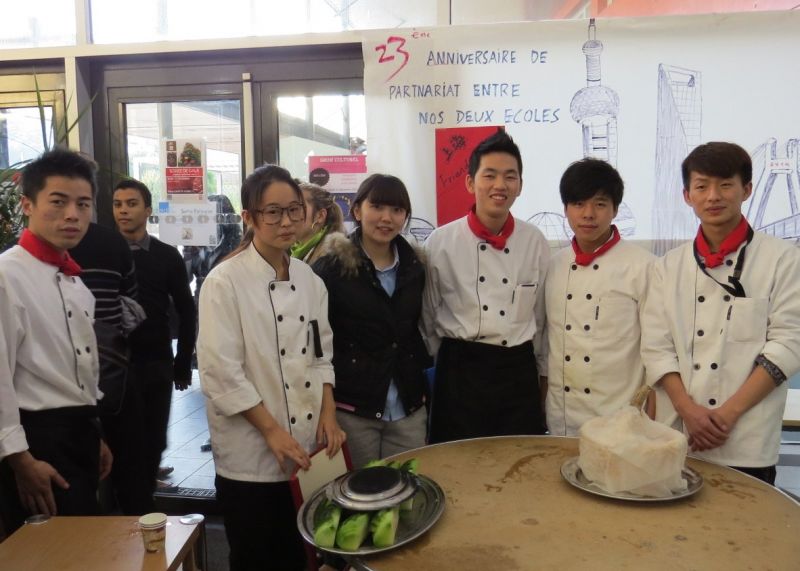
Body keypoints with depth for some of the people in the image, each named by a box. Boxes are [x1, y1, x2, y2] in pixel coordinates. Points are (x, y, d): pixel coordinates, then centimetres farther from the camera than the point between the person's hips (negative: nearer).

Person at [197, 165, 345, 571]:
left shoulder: (308, 279, 4)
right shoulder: (225, 282, -14)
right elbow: (221, 373, -17)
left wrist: (328, 413, 0)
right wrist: (272, 430, -15)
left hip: (307, 447, 5)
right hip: (251, 454, -5)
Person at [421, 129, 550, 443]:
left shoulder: (535, 242, 0)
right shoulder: (441, 241, -5)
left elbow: (542, 315, 10)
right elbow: (428, 317, 4)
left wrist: (543, 373, 14)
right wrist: (451, 360, 9)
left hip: (519, 373, 2)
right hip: (460, 373, -1)